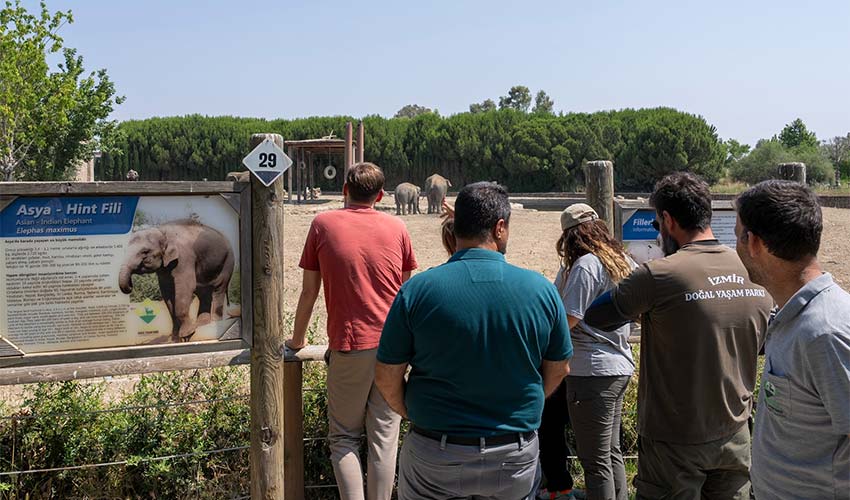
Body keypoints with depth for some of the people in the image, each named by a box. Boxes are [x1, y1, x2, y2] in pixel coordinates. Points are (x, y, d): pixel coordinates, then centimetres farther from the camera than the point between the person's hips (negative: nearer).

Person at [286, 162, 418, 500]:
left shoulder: (323, 224, 0)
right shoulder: (396, 227, 4)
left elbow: (309, 291, 4)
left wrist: (298, 339, 18)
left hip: (349, 345, -2)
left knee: (343, 437, 11)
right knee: (384, 437, 9)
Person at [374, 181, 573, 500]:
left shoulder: (417, 289, -13)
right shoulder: (541, 289, -8)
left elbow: (387, 377, -7)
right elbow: (559, 369, 3)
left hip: (434, 455, -1)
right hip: (516, 460, 2)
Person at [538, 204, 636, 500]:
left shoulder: (585, 265, -17)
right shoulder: (623, 260, 8)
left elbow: (567, 320, -21)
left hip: (593, 371, -9)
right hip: (620, 366, 9)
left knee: (595, 461, 0)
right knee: (611, 452, 19)